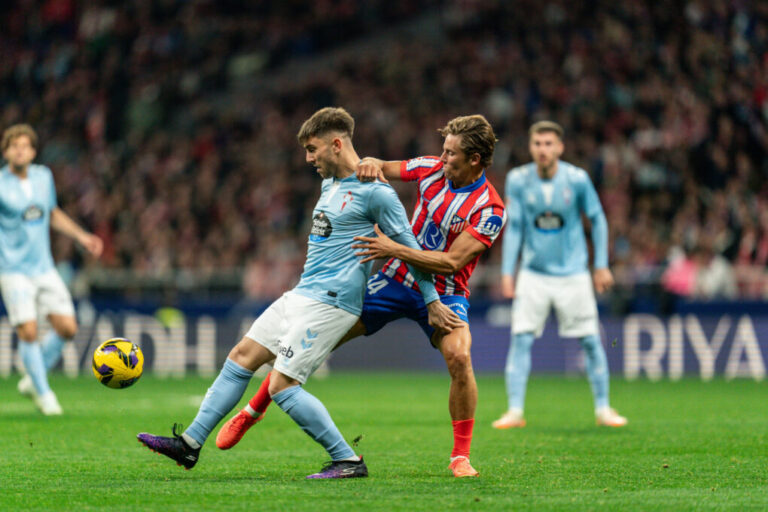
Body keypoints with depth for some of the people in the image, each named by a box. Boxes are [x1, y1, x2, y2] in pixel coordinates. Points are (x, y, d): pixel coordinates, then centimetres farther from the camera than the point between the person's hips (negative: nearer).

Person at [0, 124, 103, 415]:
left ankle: (32, 379, 19)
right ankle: (43, 394, 5)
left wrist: (81, 236, 18)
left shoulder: (43, 177, 8)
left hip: (44, 267, 5)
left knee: (67, 328, -2)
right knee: (28, 331, -13)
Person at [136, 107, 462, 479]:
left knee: (282, 385, -14)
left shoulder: (374, 192, -13)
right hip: (302, 295, 9)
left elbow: (409, 248, -9)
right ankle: (190, 443, 12)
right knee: (242, 356, 8)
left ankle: (348, 461, -8)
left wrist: (433, 303, -5)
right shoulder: (330, 184, 14)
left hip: (330, 302, -9)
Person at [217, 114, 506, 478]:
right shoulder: (432, 168, -5)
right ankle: (252, 410, 15)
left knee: (458, 356, -31)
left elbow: (451, 262, -26)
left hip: (444, 292, -3)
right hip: (396, 280, 4)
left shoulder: (490, 209, -20)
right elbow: (379, 170, 9)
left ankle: (461, 456, -14)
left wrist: (395, 249, -32)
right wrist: (371, 164, -16)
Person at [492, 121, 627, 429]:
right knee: (521, 338, -9)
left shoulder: (577, 179, -10)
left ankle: (602, 408, 12)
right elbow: (514, 228, 1)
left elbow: (597, 220, 2)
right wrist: (507, 271, -3)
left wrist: (601, 266, 2)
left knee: (591, 340, 0)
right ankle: (515, 410, -5)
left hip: (573, 273, -1)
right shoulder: (518, 180, -7)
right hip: (533, 273, 1)